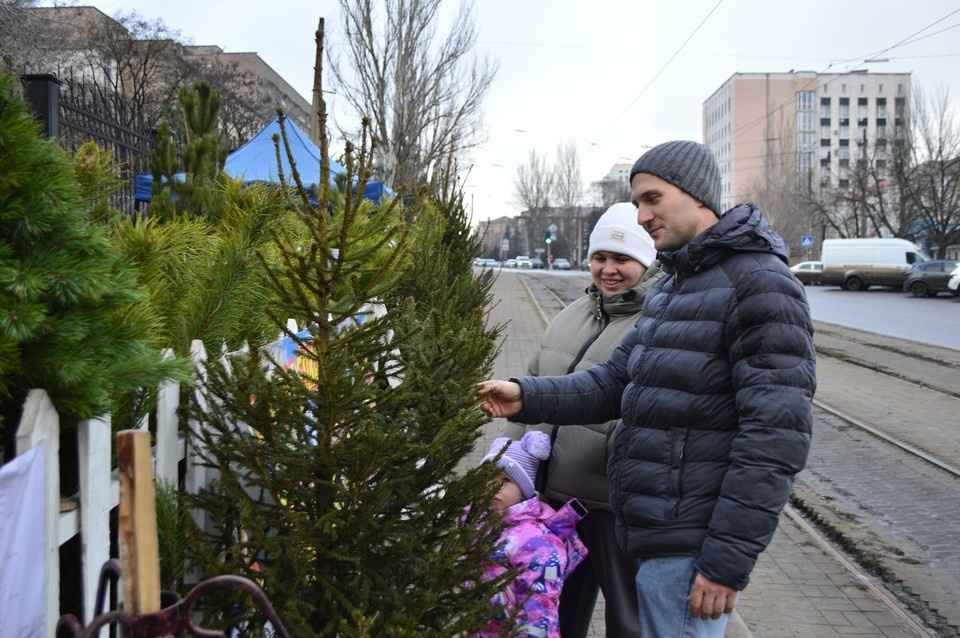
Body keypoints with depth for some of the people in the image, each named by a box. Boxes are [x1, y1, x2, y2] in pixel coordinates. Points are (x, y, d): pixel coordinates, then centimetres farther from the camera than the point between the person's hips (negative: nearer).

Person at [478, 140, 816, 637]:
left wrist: (729, 558, -22)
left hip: (688, 547, -9)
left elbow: (777, 433, -21)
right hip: (652, 530, 9)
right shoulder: (669, 287, 15)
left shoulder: (760, 283, -15)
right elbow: (616, 380, 12)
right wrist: (528, 397, -3)